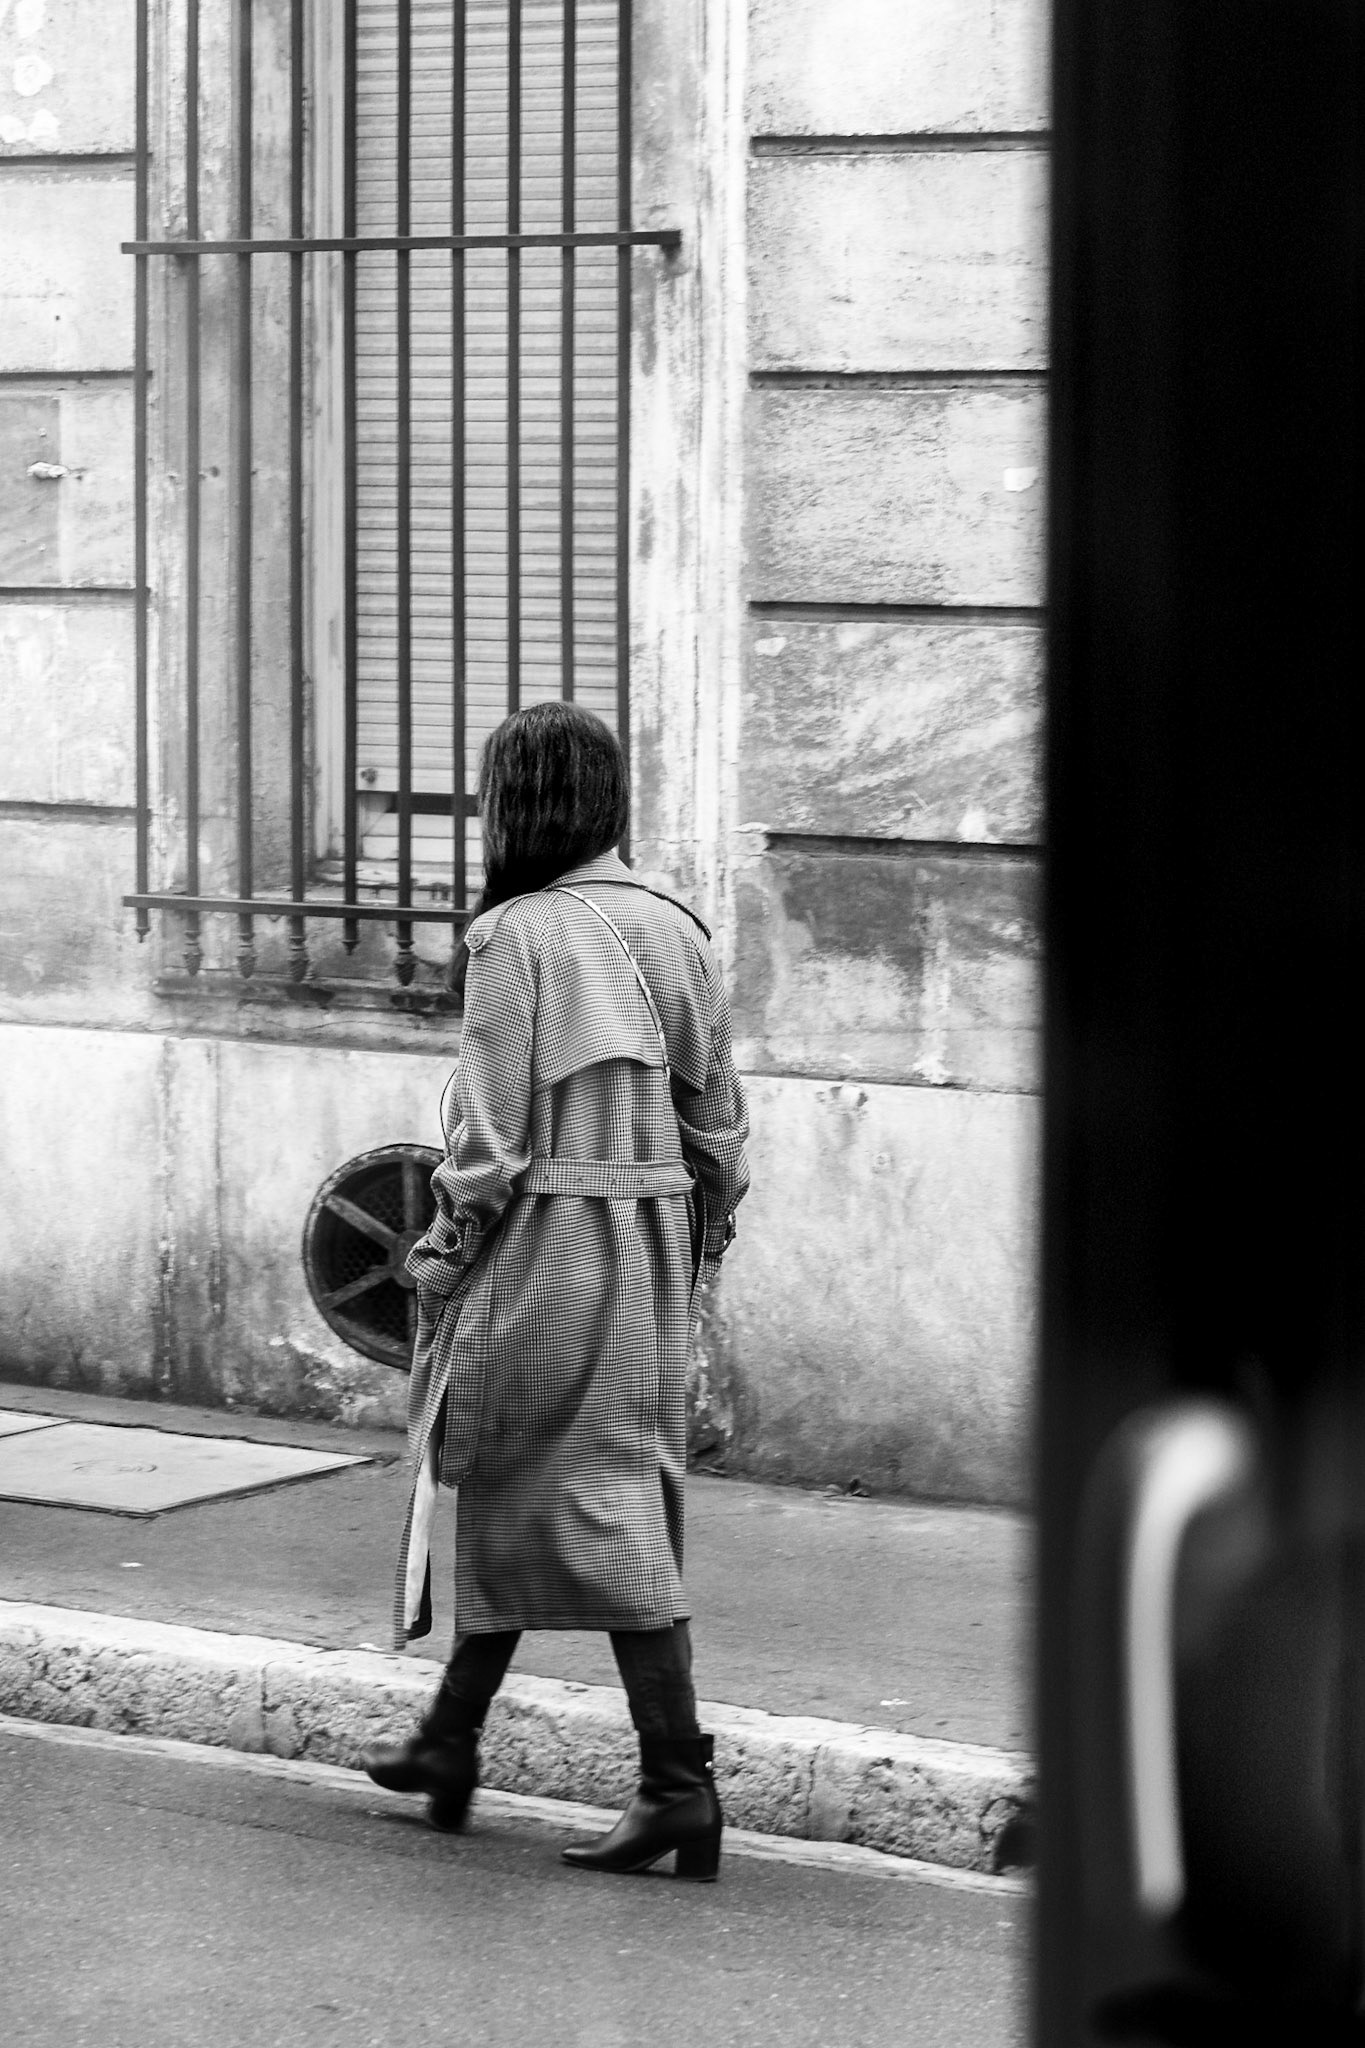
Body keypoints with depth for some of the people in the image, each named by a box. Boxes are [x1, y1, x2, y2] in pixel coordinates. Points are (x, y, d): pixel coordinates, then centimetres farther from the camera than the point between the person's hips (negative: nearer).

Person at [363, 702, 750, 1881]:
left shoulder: (514, 936, -13)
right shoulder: (672, 931, 5)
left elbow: (491, 1133, -15)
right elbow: (720, 1119, 9)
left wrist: (442, 1251, -3)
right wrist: (703, 1244, 19)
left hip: (547, 1242, -7)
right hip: (654, 1245, 7)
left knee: (601, 1509, -3)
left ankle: (682, 1784, -6)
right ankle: (452, 1740, 31)